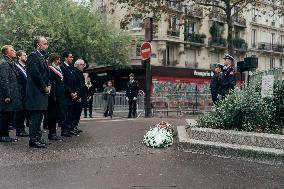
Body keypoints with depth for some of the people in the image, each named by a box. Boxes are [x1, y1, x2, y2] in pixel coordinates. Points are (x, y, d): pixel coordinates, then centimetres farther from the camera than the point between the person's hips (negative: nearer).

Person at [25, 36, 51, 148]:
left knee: (39, 117, 12)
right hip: (35, 92, -10)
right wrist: (44, 87, -13)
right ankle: (33, 140, -2)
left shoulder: (42, 57, 21)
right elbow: (35, 73, -18)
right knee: (35, 117, -7)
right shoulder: (33, 56, -9)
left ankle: (38, 138, 19)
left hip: (42, 92, 10)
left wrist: (48, 86, 6)